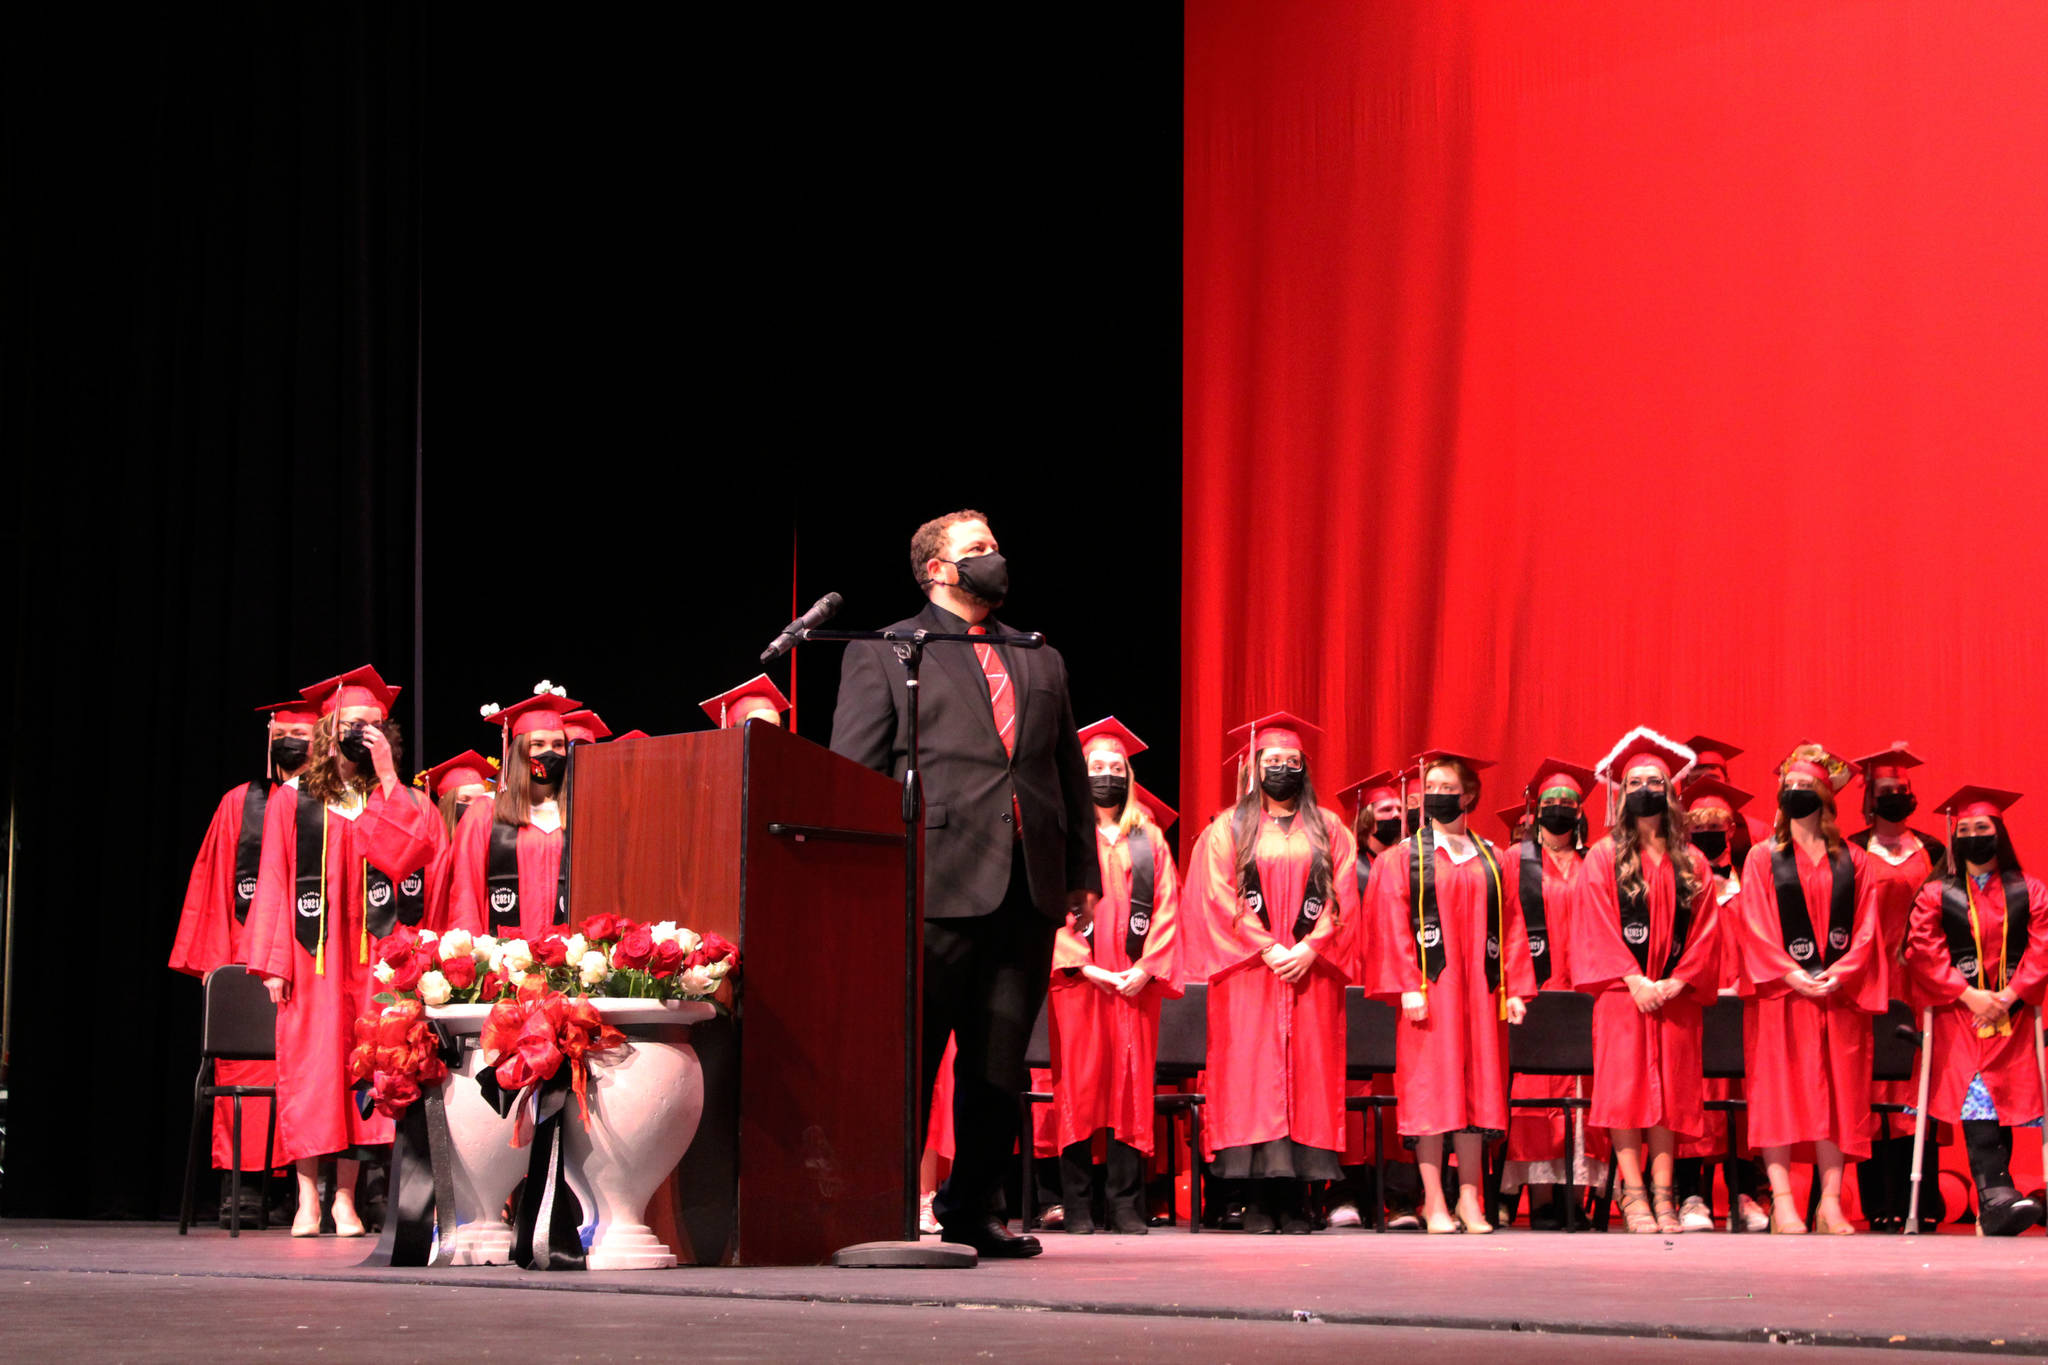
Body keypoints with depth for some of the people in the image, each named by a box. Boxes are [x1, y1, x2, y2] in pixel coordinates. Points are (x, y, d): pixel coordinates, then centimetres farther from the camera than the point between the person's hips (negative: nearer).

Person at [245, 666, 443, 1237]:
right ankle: (308, 1199, 1)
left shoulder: (401, 802, 12)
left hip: (372, 955, 1)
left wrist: (388, 779, -8)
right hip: (312, 955, -1)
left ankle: (345, 1199, 5)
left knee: (359, 1068, -1)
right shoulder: (292, 807, 7)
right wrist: (274, 962, -7)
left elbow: (408, 855, -9)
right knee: (310, 1068, -4)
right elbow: (275, 886, 3)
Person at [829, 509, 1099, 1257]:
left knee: (999, 1065, 7)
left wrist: (1084, 873, 10)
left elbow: (1072, 775, 20)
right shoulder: (882, 654, 7)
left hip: (1028, 889, 5)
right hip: (938, 886, -4)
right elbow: (851, 779, 1)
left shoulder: (1041, 662, 21)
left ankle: (970, 1208, 17)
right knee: (908, 1057, -2)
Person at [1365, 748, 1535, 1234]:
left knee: (1476, 1085, 2)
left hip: (1479, 990, 3)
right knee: (1430, 1087, -5)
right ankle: (1434, 1202, -3)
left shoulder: (1492, 860, 13)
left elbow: (1511, 925, 9)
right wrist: (1407, 986, -13)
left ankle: (1470, 1198, 5)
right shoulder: (1402, 858, 5)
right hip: (1429, 988, -3)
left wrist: (1515, 989, 1)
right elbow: (1392, 924, -3)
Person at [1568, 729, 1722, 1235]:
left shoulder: (1691, 864, 12)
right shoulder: (1604, 858, 5)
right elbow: (1596, 927, -2)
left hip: (1677, 991, 2)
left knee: (1671, 1091, -1)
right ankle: (1634, 1197, -9)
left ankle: (1663, 1194, 0)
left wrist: (1679, 980, -9)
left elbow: (1705, 929, 6)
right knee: (1626, 1088, -8)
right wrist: (1633, 979, -13)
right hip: (1622, 992, -2)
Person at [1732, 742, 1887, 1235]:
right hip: (1779, 992, -2)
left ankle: (1830, 1203, -1)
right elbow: (1755, 927, -2)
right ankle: (1783, 1204, -10)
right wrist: (1790, 973, -14)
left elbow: (1866, 929, 5)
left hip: (1839, 992, 2)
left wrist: (1840, 974, -12)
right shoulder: (1763, 858, 7)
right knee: (1779, 1094, -8)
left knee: (1837, 1095, -1)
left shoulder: (1852, 861, 12)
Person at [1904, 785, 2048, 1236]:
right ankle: (1996, 1190, -34)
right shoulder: (1935, 895, 9)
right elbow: (1924, 953, -2)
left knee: (2006, 1094, -9)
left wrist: (2011, 993, -12)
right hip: (1957, 1012, -2)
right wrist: (1969, 994, -12)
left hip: (2012, 1012, 2)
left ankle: (1993, 1205, -3)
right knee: (1975, 1094, -21)